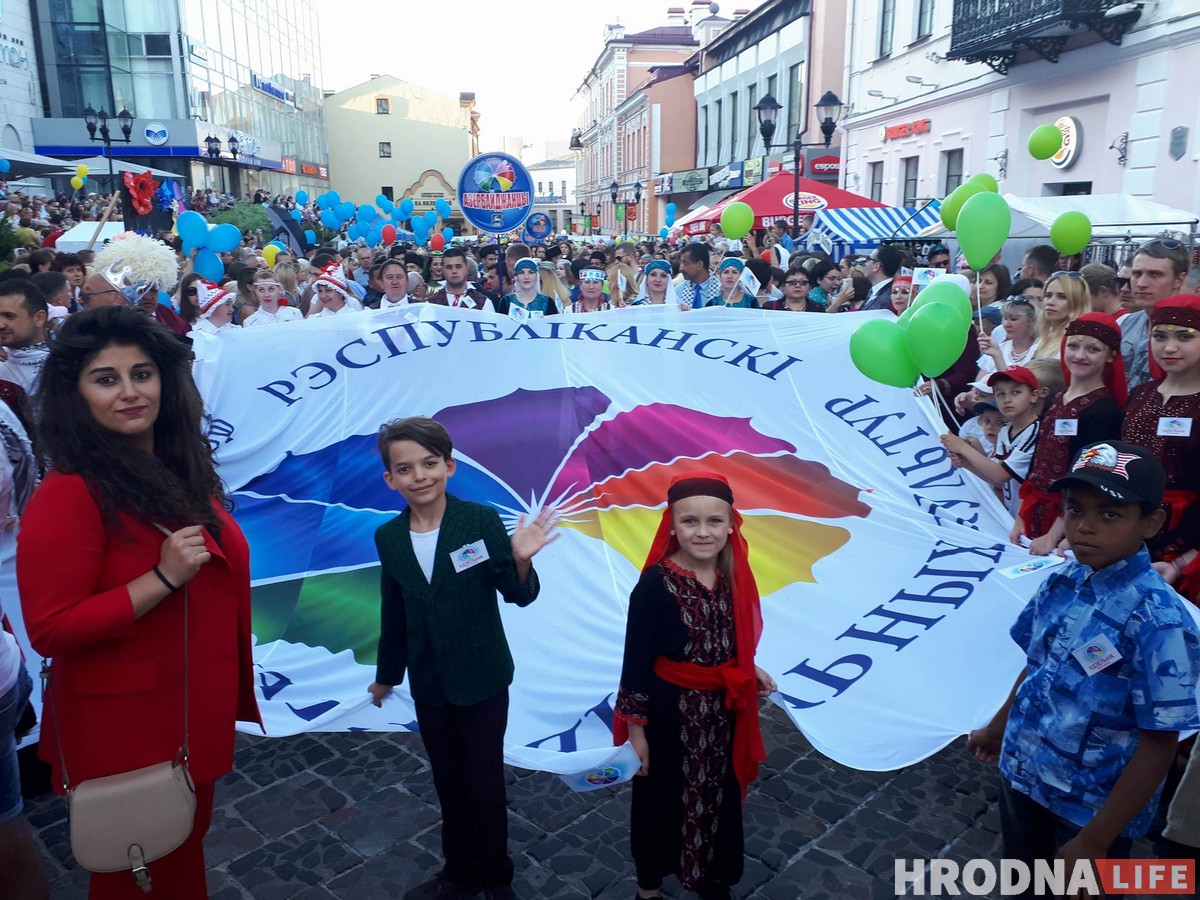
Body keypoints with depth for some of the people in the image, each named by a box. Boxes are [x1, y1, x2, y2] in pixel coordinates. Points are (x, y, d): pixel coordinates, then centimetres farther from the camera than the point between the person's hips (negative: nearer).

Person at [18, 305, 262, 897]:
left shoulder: (183, 471, 4)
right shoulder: (69, 495, -20)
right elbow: (49, 630, -22)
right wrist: (163, 578, -29)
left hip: (198, 709, 7)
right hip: (126, 722, -6)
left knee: (187, 849, 24)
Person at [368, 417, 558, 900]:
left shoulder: (482, 520, -17)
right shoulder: (388, 537, -4)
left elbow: (518, 596, -12)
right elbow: (393, 613, 7)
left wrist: (521, 560, -32)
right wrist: (387, 674, 15)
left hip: (483, 681, -4)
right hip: (429, 686, 4)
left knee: (485, 787, 9)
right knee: (449, 786, 20)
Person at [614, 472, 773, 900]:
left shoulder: (733, 578, -4)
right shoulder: (655, 584, -21)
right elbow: (636, 661, -16)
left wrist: (751, 671, -2)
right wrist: (635, 730, -13)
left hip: (721, 711, 5)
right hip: (669, 712, -5)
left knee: (719, 797, 21)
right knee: (663, 801, 14)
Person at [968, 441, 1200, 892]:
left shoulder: (1158, 620, -26)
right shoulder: (1061, 581, -8)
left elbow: (1158, 746, -22)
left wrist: (1094, 841, -18)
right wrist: (997, 728, 20)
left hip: (1092, 807, -5)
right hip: (1022, 775, 5)